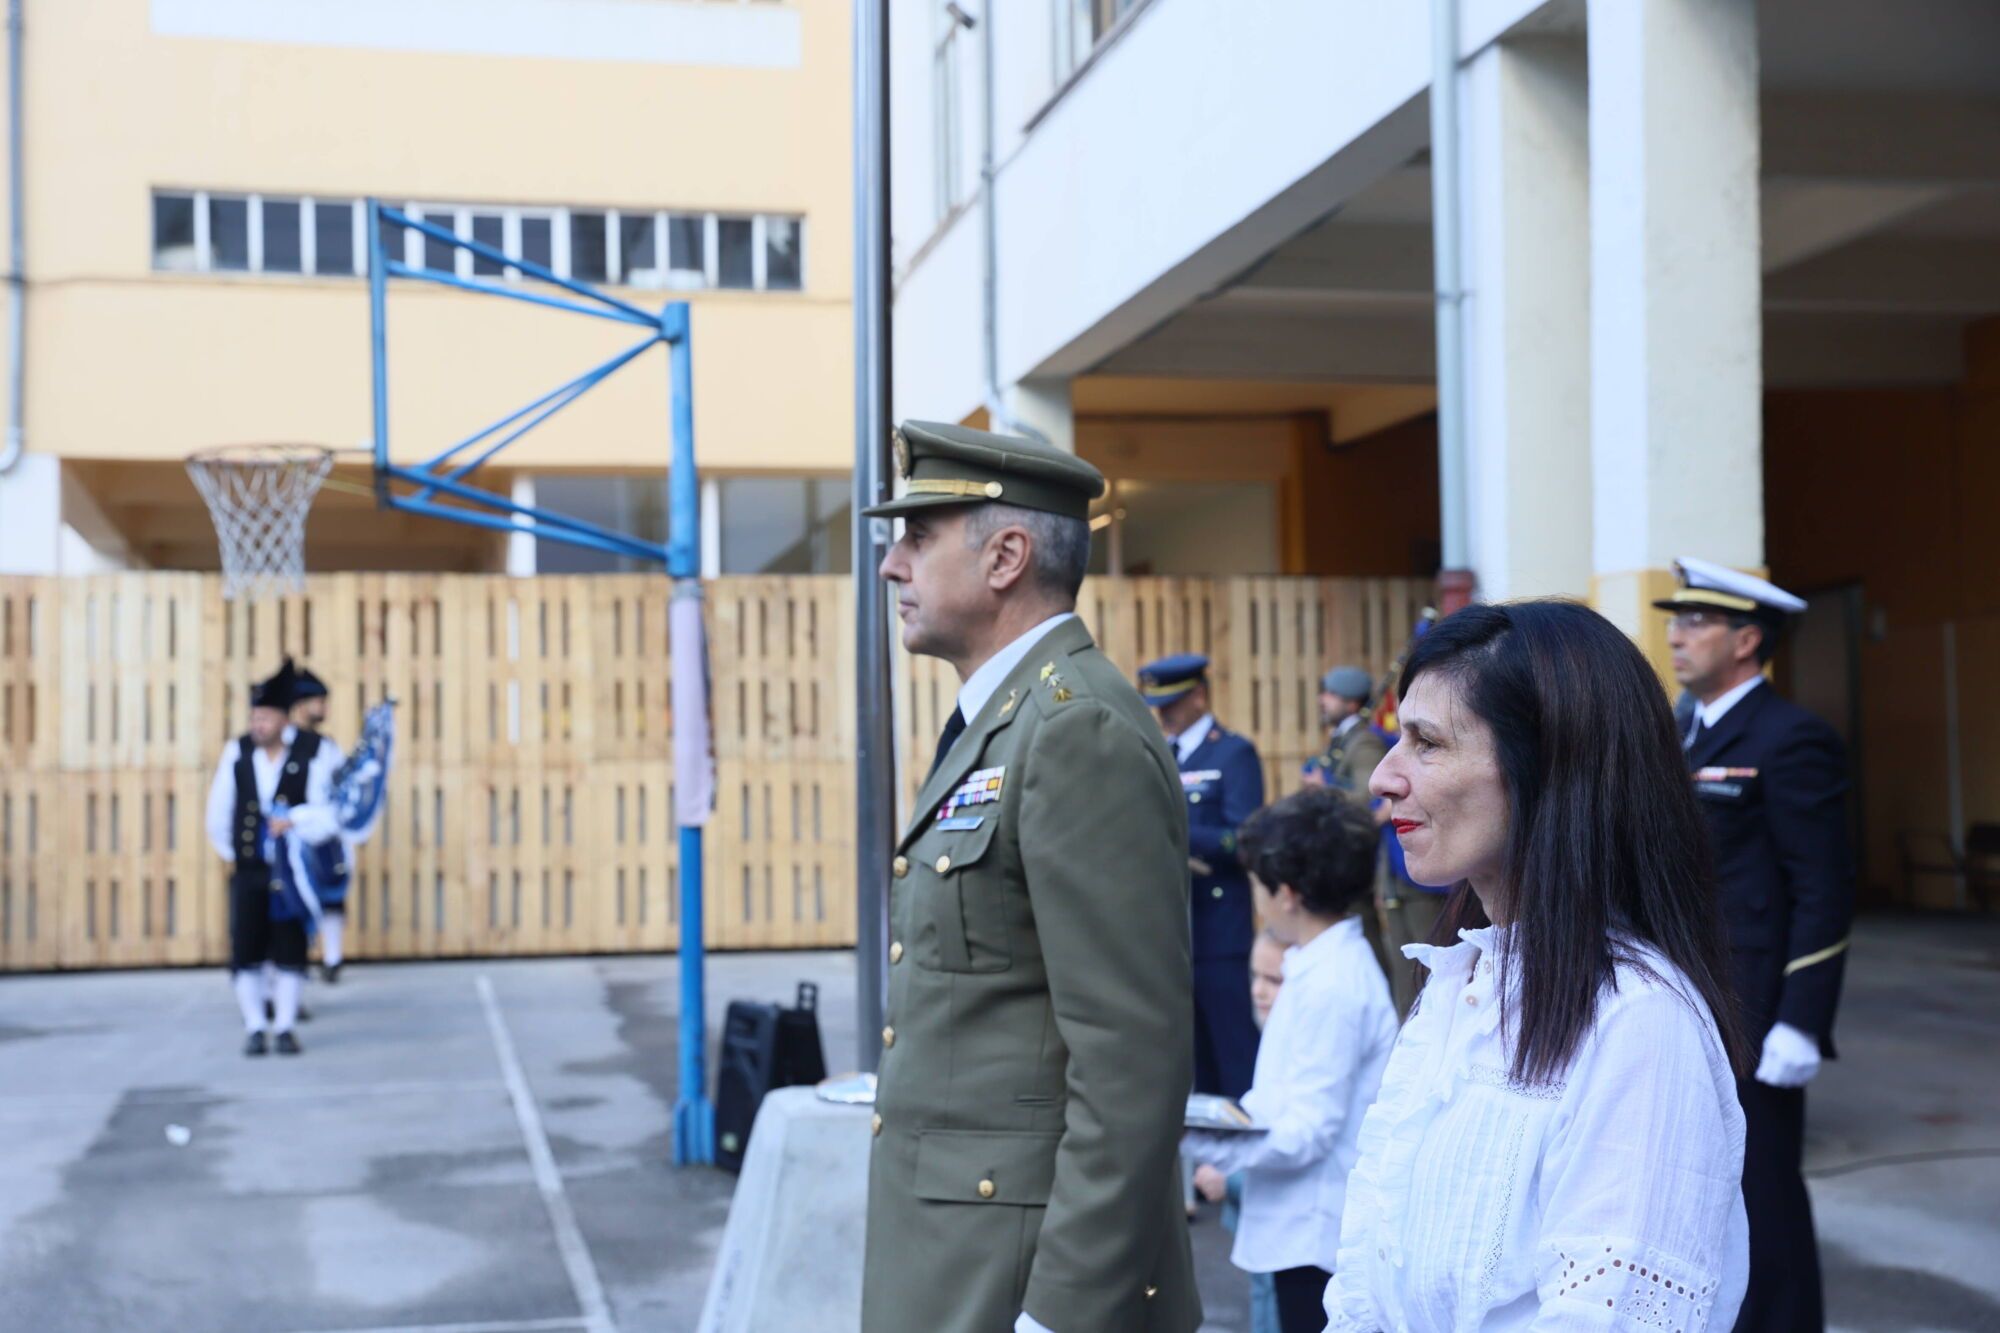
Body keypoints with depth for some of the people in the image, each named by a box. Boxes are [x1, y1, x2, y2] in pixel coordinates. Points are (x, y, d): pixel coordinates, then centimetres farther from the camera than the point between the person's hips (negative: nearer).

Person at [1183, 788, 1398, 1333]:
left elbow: (1303, 1134, -22)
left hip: (1316, 1235, -10)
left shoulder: (1330, 987, -22)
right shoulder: (1333, 964, 8)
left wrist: (1191, 1138, -21)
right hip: (1306, 1227, 10)